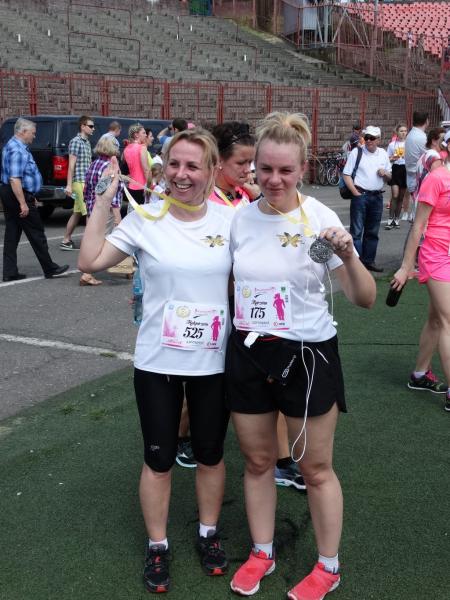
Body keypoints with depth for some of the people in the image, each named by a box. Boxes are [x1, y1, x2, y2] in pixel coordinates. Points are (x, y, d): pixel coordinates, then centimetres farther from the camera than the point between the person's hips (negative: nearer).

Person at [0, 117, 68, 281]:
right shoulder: (18, 150, -19)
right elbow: (14, 179, -26)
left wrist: (29, 197, 27)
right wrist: (23, 203, -26)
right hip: (18, 194, -10)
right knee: (36, 233, -1)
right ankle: (50, 269, 8)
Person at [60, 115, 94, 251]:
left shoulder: (87, 142, 17)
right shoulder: (76, 141, -10)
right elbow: (71, 165, -14)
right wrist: (69, 185, -17)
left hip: (87, 182, 9)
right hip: (80, 182, -9)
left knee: (77, 212, 10)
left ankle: (66, 241, 16)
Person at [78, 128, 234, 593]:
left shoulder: (230, 219, -4)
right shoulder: (145, 218, -7)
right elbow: (90, 261, -10)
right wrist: (104, 200, -12)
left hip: (214, 362, 1)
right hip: (157, 362, -1)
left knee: (211, 454, 17)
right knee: (159, 459, 11)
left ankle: (208, 533, 40)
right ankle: (157, 546, 32)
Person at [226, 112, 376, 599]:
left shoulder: (320, 219, -13)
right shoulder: (240, 218, -1)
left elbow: (365, 299, -15)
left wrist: (348, 257, -32)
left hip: (307, 355, -4)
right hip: (248, 353, 4)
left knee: (316, 469, 9)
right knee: (257, 461, 17)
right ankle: (261, 554, 38)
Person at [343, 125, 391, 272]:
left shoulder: (383, 154, 12)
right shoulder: (356, 152, -1)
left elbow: (389, 177, 19)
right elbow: (346, 174, -4)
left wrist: (385, 174, -5)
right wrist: (355, 193, -12)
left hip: (377, 196, 5)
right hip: (360, 195, -5)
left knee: (372, 232, 12)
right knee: (357, 231, -7)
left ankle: (369, 261, 21)